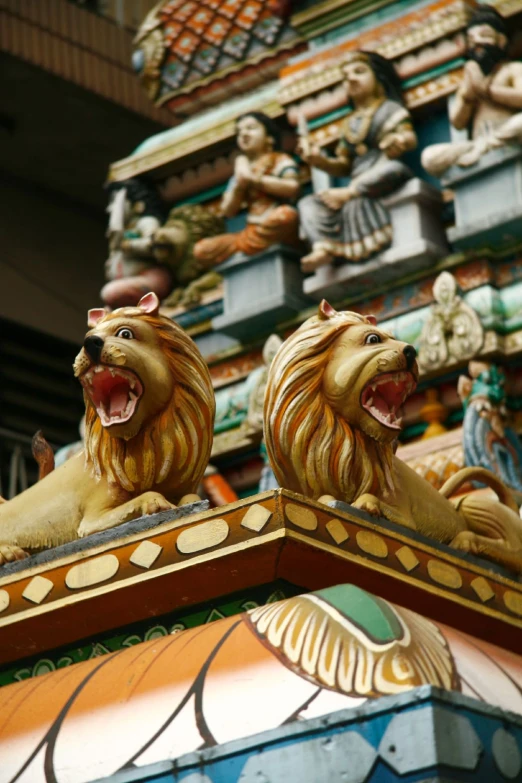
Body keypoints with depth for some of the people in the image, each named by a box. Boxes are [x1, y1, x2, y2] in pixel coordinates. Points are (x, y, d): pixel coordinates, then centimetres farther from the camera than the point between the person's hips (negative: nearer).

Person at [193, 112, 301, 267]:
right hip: (252, 232, 4)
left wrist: (254, 180, -12)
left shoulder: (280, 160, 4)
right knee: (201, 249, -12)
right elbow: (227, 211, 9)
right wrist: (239, 185, -8)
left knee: (286, 214, -40)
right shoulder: (242, 168, 17)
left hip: (281, 232, -4)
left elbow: (292, 187, -18)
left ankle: (241, 248, -21)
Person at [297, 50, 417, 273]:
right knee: (308, 203, -14)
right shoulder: (349, 123, 28)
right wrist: (320, 161, 4)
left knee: (392, 168, -40)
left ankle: (348, 194, -38)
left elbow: (410, 137, -6)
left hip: (383, 180, -6)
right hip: (358, 188, 6)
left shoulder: (390, 108, 12)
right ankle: (323, 248, -39)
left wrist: (402, 140, -30)